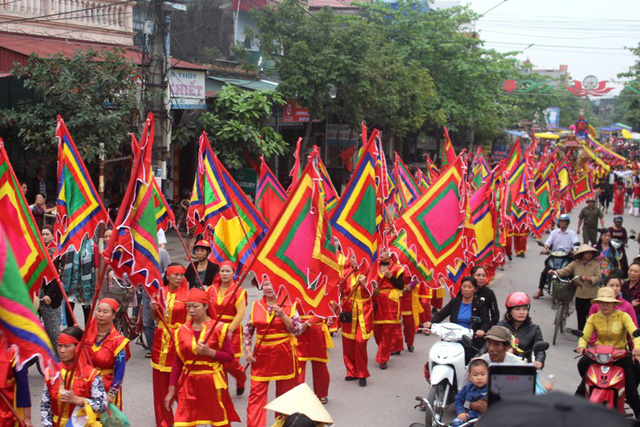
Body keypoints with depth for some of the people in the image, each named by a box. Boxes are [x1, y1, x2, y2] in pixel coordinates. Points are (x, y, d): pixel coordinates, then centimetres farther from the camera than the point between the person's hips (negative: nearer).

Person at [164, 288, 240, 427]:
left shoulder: (218, 328, -5)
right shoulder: (182, 331, 4)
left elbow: (230, 356, -5)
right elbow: (177, 362, 7)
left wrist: (209, 352, -20)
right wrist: (171, 390, 4)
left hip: (212, 383, -2)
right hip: (188, 383, 3)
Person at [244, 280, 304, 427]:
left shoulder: (288, 305, -4)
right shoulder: (256, 305, 4)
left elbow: (298, 330, -10)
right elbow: (248, 329, 10)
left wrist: (282, 315, -20)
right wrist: (247, 350, 1)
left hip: (284, 354, -2)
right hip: (261, 353, 2)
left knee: (285, 392, 11)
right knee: (256, 393, -3)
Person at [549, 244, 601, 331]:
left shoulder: (595, 264, 0)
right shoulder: (575, 264, 4)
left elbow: (598, 277, -7)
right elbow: (565, 271, -2)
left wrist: (589, 279, -24)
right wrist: (556, 272, -20)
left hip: (591, 295, -2)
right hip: (579, 294, 2)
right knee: (580, 316, 11)